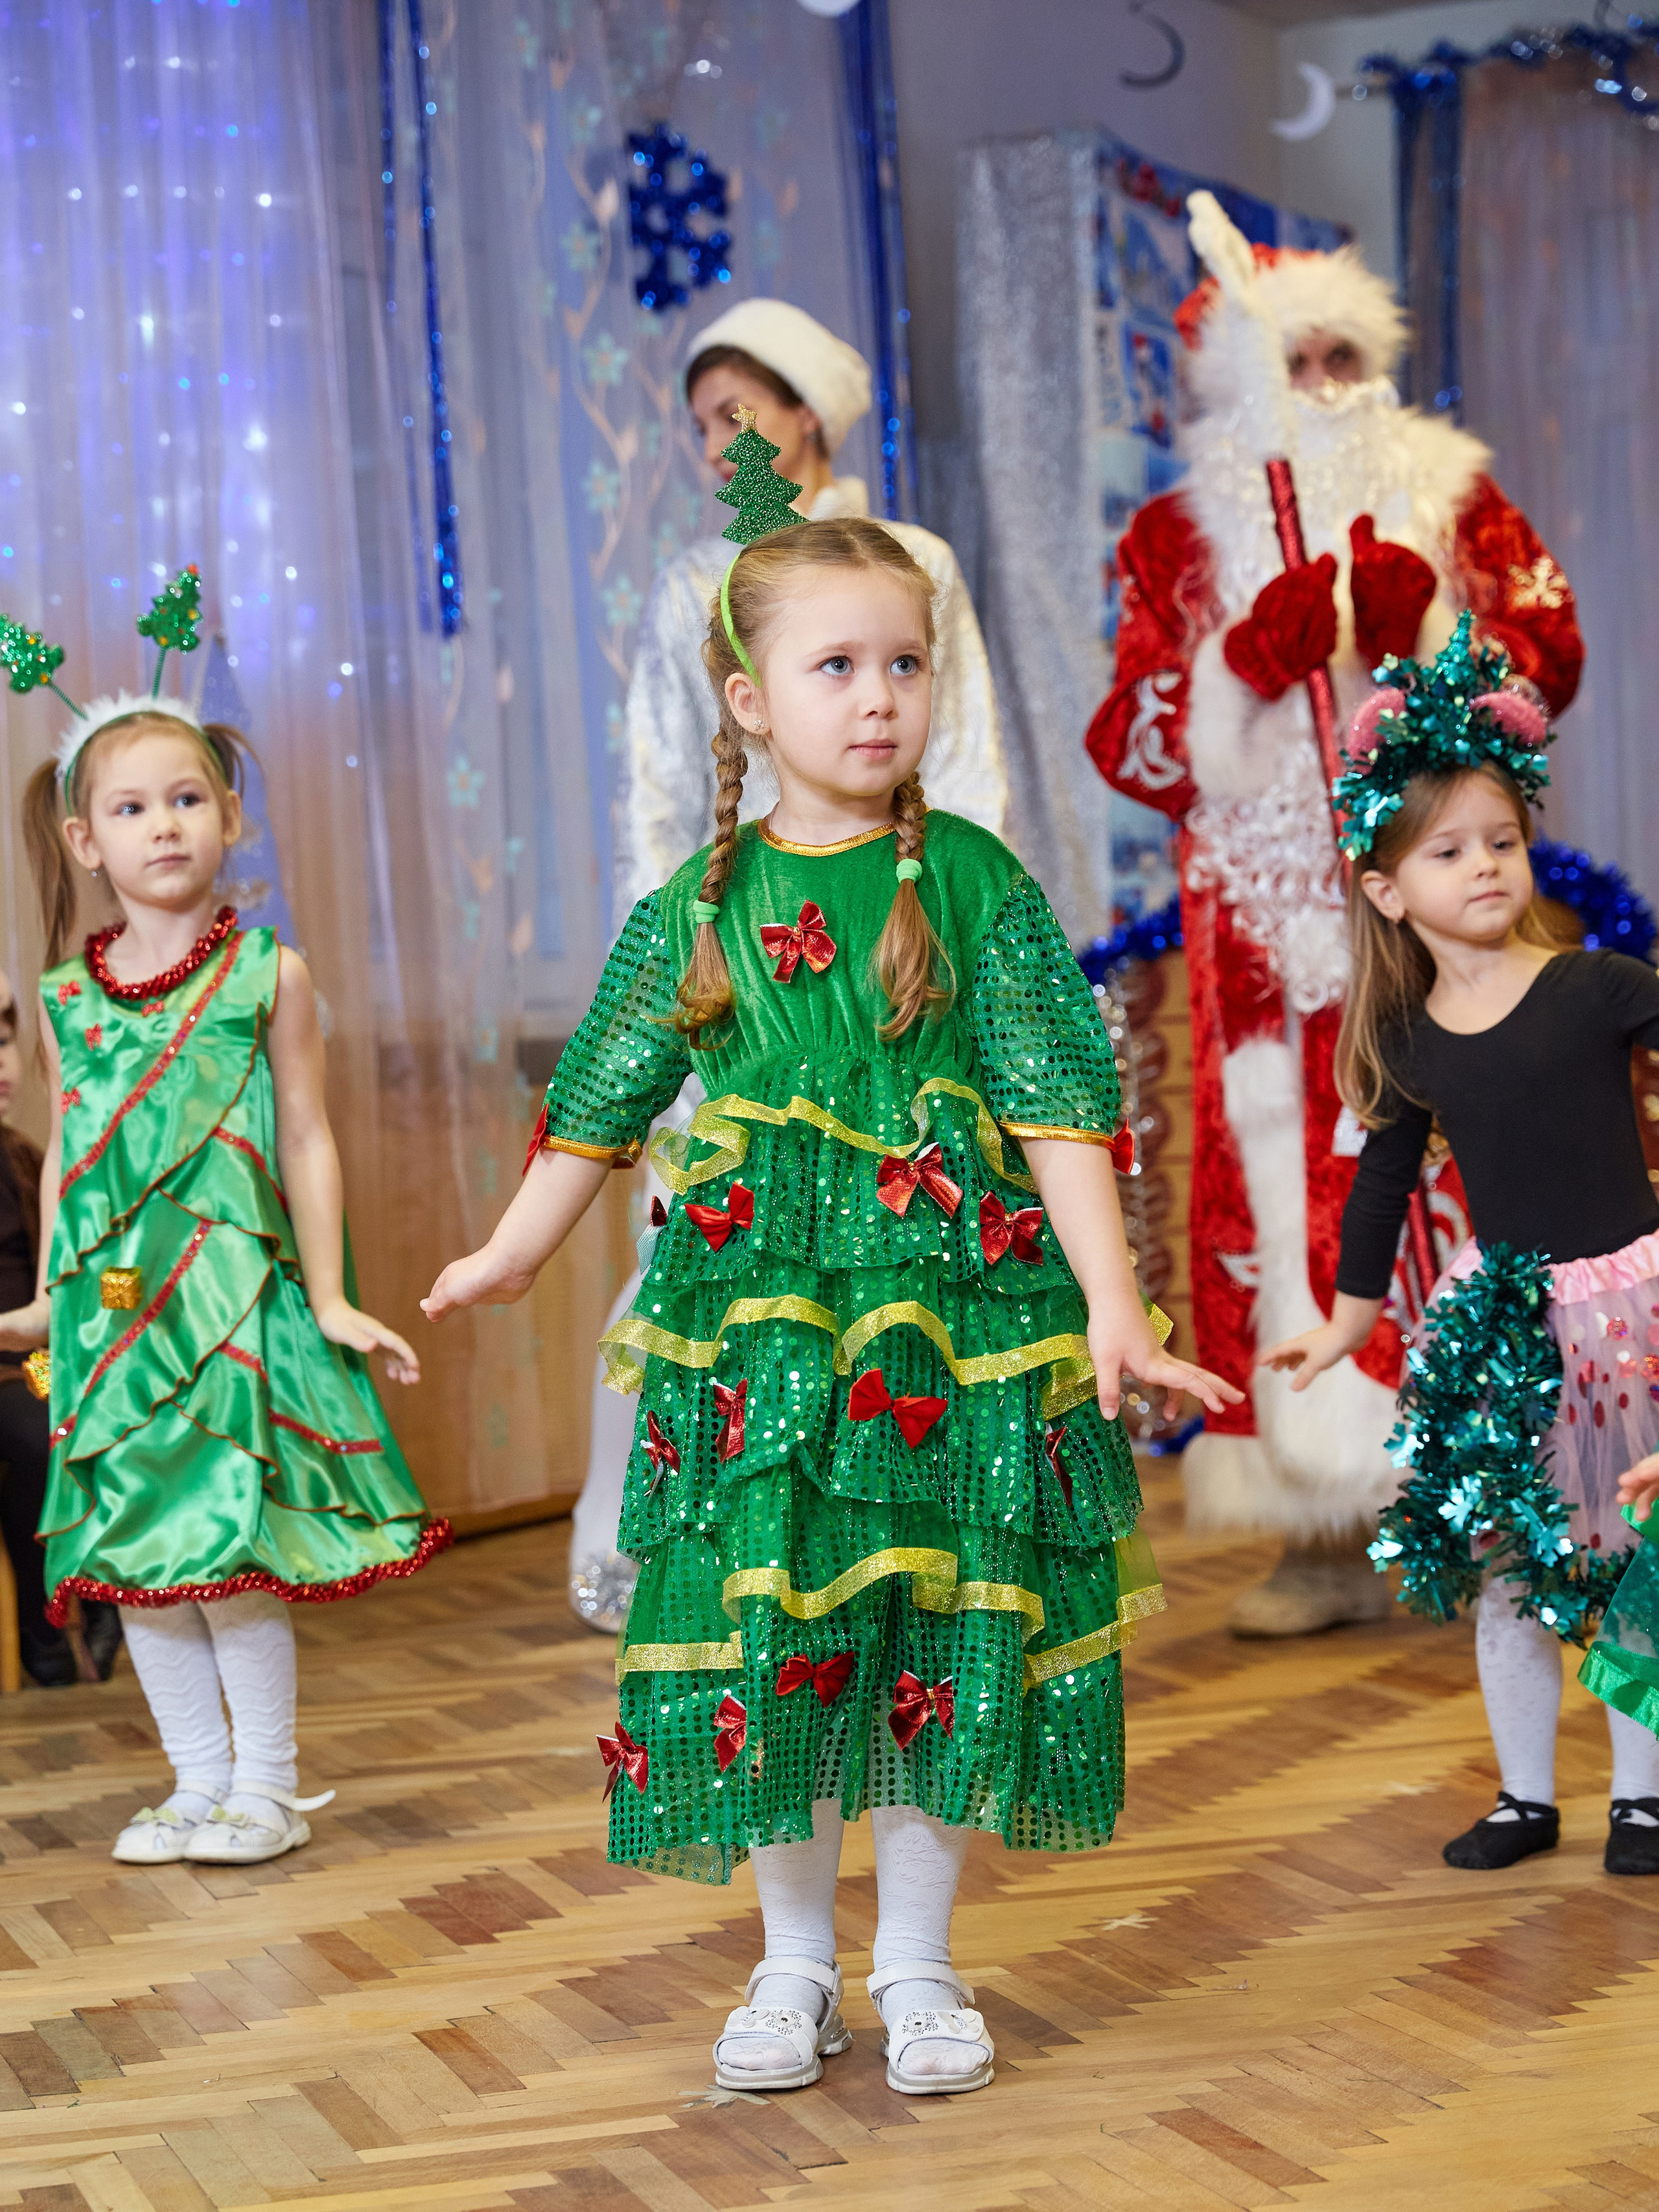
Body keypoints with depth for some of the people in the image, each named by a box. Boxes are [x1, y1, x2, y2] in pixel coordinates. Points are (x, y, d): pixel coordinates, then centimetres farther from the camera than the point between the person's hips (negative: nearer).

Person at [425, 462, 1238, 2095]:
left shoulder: (976, 884, -2)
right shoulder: (701, 905, 3)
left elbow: (1060, 1112, -5)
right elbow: (601, 1103, 14)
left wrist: (1112, 1303, -11)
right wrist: (512, 1256, 21)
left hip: (951, 1309, -1)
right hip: (757, 1319, 1)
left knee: (940, 1636, 5)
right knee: (769, 1635, 4)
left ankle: (917, 1965, 21)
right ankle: (794, 1961, 22)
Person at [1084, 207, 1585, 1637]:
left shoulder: (1449, 494, 13)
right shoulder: (1180, 537, 12)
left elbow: (1547, 659, 4)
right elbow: (1139, 748, 4)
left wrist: (1427, 625, -13)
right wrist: (1252, 654, -11)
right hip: (1267, 914, 0)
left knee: (1458, 1178, -9)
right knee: (1285, 1195, -5)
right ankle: (1331, 1539, 0)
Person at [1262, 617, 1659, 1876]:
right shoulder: (1409, 1046, 2)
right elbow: (1384, 1184, 14)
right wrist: (1345, 1325, 20)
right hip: (1495, 1320, 3)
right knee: (1504, 1561, 9)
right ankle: (1526, 1795, 22)